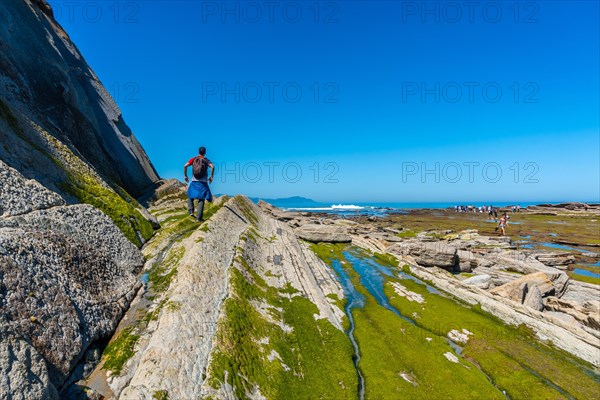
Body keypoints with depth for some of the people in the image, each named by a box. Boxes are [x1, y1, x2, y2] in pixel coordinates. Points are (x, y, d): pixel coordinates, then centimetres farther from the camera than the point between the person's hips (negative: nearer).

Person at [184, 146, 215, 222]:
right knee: (201, 199, 1)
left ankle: (191, 211, 12)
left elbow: (185, 166, -3)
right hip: (203, 182, -1)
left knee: (190, 195, 24)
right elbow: (212, 167, -14)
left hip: (194, 182, 1)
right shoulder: (207, 160, 6)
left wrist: (185, 176, 6)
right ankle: (199, 217, -4)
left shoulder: (193, 159, 9)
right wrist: (211, 177, -5)